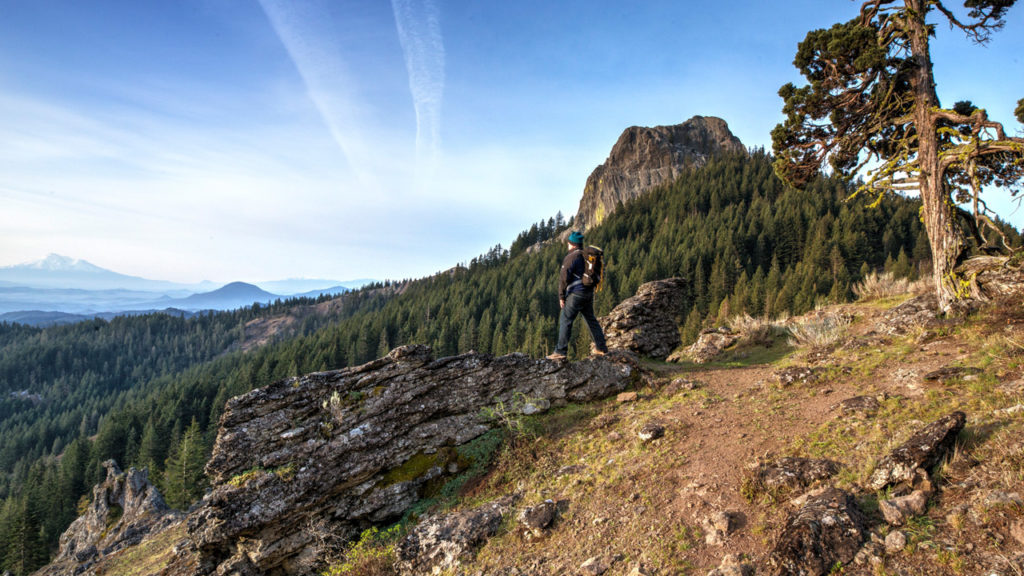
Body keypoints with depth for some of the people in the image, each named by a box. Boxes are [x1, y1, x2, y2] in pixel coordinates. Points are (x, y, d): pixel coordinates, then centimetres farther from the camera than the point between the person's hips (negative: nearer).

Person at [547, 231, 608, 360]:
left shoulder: (571, 257, -12)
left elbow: (564, 278, -15)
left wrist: (561, 296, -9)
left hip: (576, 294, -8)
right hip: (589, 293, 8)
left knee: (565, 321, -4)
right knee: (591, 319, 17)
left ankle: (560, 352, -4)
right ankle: (601, 348, 21)